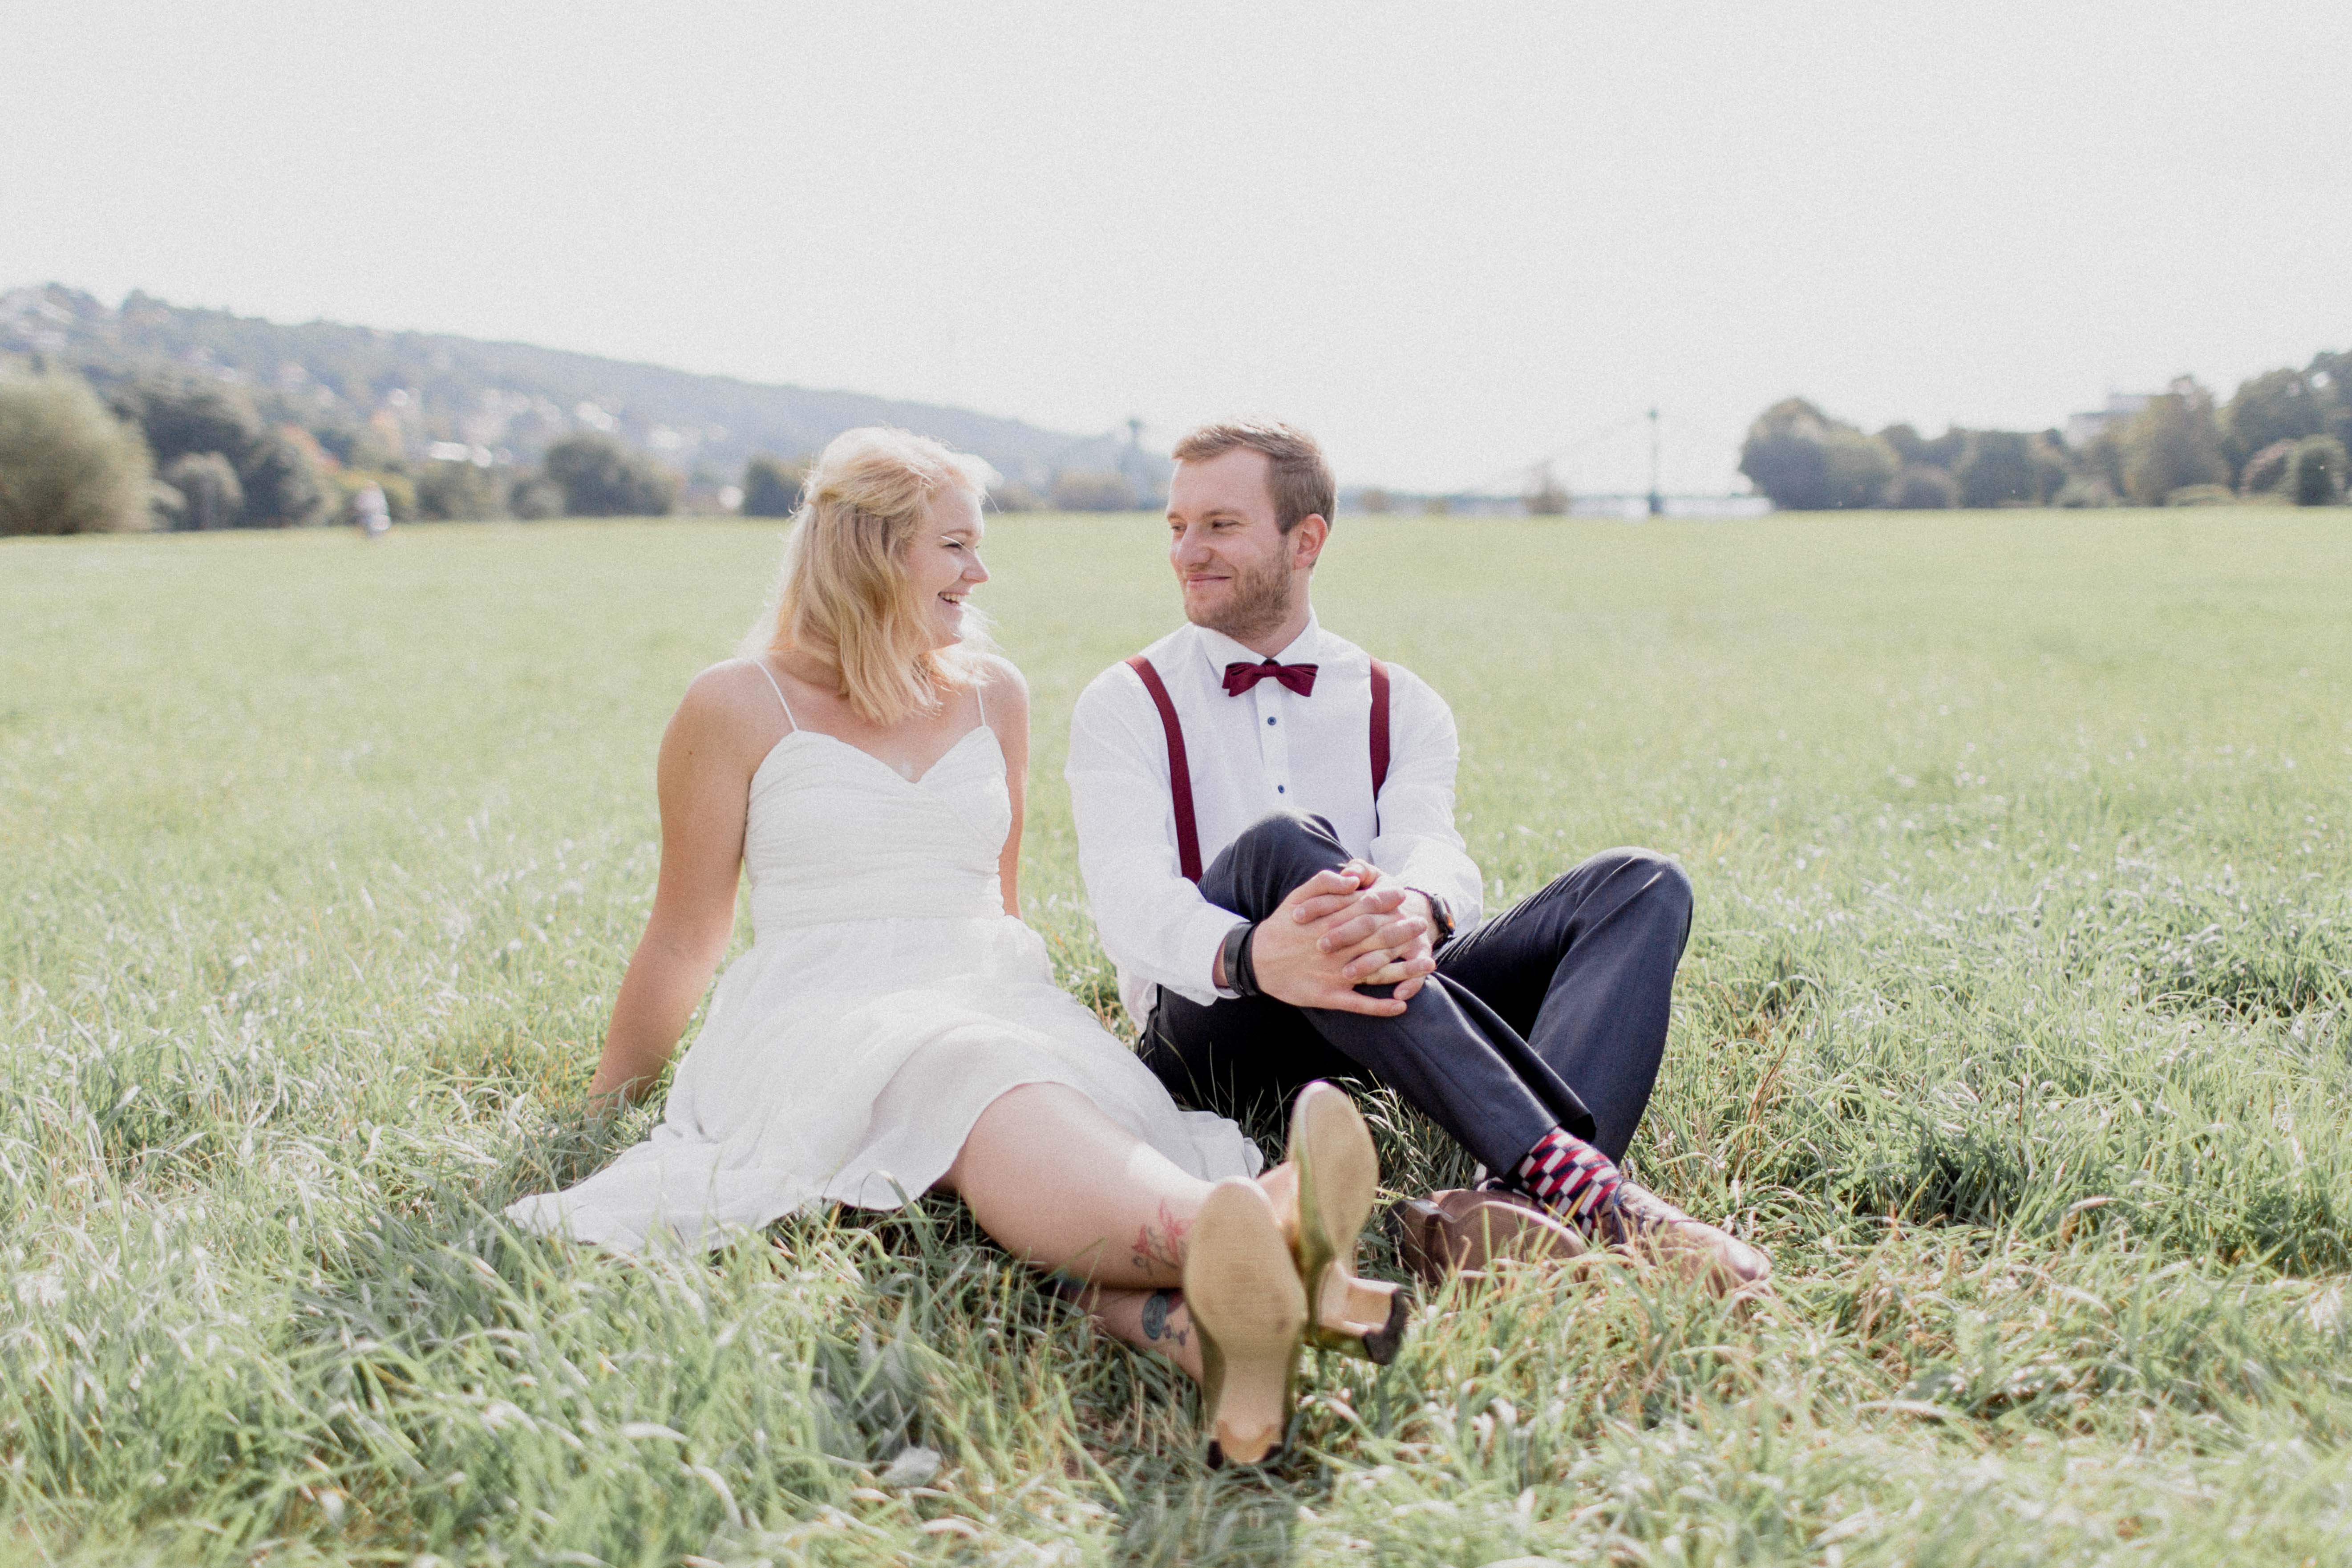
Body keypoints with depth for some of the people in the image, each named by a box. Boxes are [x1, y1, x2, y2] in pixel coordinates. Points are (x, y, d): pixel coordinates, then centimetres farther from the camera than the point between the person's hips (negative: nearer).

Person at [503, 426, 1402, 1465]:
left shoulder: (992, 693, 17)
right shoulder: (738, 707, 5)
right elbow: (683, 940, 12)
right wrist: (602, 1104, 17)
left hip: (998, 1001, 5)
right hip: (828, 1018, -4)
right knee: (998, 1099, -41)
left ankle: (1180, 1317, -69)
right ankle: (1242, 1244, -71)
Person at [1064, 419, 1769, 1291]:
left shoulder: (1399, 708, 13)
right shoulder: (1126, 706, 5)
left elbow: (1431, 846, -9)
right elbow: (1129, 893, -15)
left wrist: (1416, 910, -37)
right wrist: (1249, 956, -39)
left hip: (1385, 1000, 4)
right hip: (1216, 1037, -3)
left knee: (1640, 885, -15)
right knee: (1278, 843, -34)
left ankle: (1516, 1209, -45)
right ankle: (1563, 1167, -46)